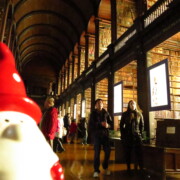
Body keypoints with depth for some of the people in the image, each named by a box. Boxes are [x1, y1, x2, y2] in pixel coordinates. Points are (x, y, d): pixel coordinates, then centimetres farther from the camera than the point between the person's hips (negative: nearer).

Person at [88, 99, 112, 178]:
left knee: (108, 151, 3)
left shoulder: (106, 113, 8)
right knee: (97, 152, -2)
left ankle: (105, 167, 27)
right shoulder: (93, 113, 1)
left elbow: (110, 122, 8)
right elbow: (91, 124, -10)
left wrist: (108, 125, -15)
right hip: (96, 134, -2)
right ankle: (96, 170, 11)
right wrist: (101, 124, -24)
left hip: (105, 134, 3)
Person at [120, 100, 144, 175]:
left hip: (137, 136, 0)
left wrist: (140, 134, 3)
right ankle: (128, 168, 17)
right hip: (127, 137, 0)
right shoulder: (125, 114, 5)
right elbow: (121, 125, 7)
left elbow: (142, 125, 12)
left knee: (139, 153, -5)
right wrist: (123, 135, 0)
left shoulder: (139, 114, 8)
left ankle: (141, 169, 1)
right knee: (127, 153, 6)